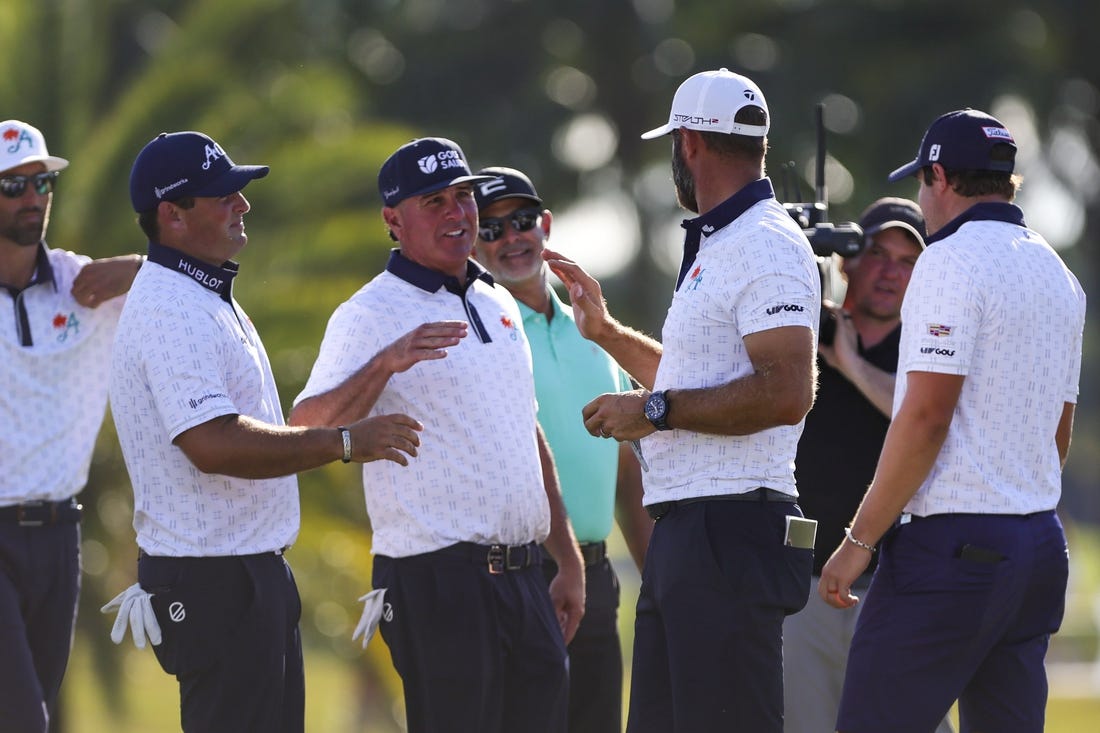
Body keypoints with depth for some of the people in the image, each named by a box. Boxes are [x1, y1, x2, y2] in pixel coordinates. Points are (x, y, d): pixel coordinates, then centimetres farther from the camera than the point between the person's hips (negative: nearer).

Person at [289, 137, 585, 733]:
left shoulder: (499, 304, 17)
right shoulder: (370, 315, -6)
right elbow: (306, 426, -20)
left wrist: (568, 560, 22)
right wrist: (386, 364, -36)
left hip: (522, 578, 7)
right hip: (438, 579, -7)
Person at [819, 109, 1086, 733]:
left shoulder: (952, 260, -10)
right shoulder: (1059, 276, 16)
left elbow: (925, 419, -17)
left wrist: (861, 540, -14)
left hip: (952, 542, -9)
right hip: (1039, 545, 9)